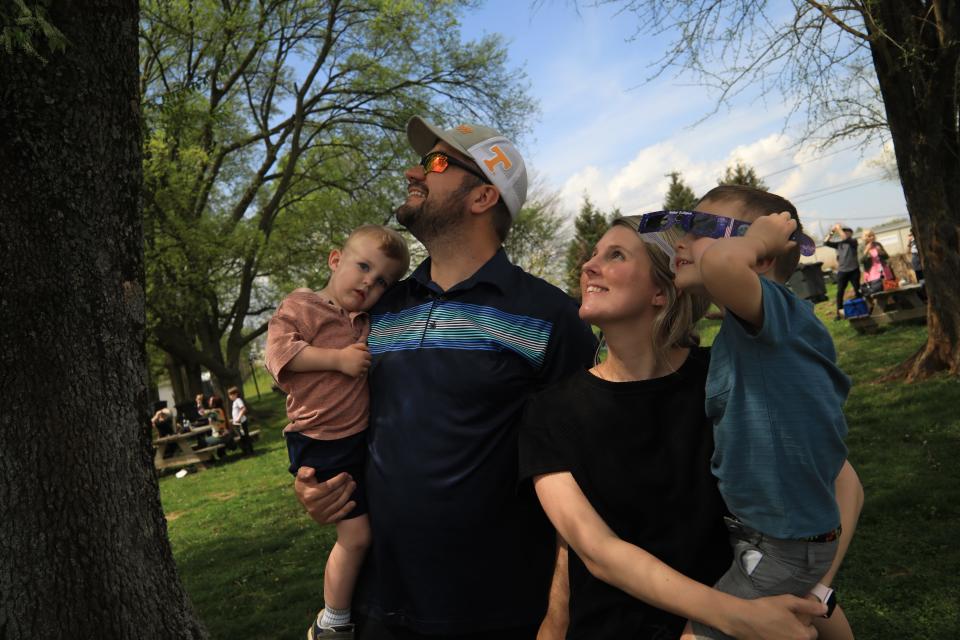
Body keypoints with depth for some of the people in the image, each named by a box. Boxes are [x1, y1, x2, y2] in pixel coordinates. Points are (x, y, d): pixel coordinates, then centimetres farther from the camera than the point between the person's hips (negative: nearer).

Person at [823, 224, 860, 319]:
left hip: (853, 270, -3)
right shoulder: (839, 243, 11)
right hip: (842, 271, 3)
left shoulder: (853, 241, 0)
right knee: (840, 292, -1)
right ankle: (839, 312, 2)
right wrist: (831, 232, -6)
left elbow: (846, 239, -21)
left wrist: (839, 229, -16)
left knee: (857, 290, 5)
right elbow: (826, 242, 1)